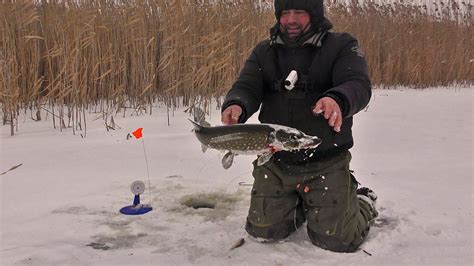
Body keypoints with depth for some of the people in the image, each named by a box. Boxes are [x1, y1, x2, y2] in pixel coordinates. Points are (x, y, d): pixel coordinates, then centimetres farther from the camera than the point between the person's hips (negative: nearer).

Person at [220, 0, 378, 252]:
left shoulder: (341, 46, -3)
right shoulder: (264, 52, 7)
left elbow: (358, 85, -17)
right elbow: (246, 87, -5)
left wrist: (338, 100, -42)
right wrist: (236, 105, -30)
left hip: (326, 163, -3)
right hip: (274, 162, 4)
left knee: (336, 241, -2)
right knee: (263, 232, 8)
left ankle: (363, 202, 31)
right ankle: (300, 204, 39)